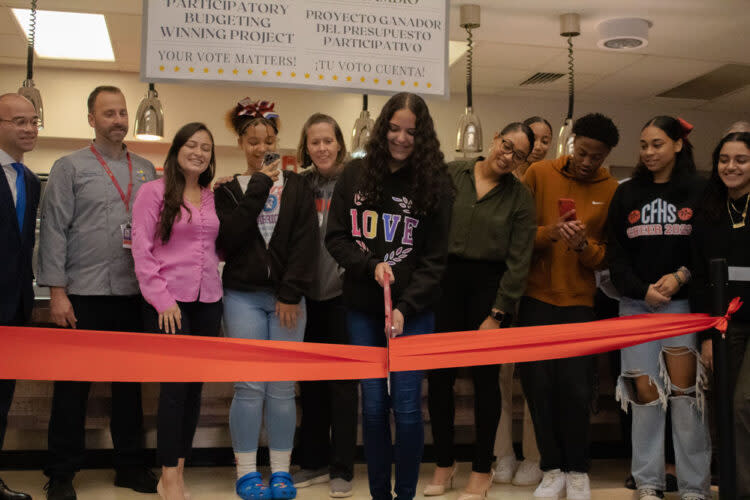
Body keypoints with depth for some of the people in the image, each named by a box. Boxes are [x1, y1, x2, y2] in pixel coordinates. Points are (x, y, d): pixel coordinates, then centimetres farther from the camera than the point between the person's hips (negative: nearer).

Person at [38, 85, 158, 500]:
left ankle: (130, 465, 24)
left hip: (133, 293, 4)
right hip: (83, 293, -3)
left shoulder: (146, 170, 11)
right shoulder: (70, 167, 0)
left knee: (129, 380, 12)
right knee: (73, 384, 4)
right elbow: (54, 230, -5)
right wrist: (57, 291, -10)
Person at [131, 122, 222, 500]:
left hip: (207, 301, 5)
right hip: (168, 301, -5)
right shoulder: (154, 191, -2)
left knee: (195, 385, 8)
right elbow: (141, 248, -7)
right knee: (175, 383, -7)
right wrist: (161, 298, -12)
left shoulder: (212, 197, 12)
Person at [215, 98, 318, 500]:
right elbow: (227, 238, -9)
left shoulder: (296, 187, 8)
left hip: (286, 297, 0)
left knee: (282, 387, 1)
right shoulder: (229, 190, 8)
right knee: (249, 385, -3)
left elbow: (306, 242, 0)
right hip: (243, 296, 0)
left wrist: (291, 293, -8)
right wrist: (258, 187, -9)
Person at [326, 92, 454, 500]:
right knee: (373, 405, 7)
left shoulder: (435, 183, -3)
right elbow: (335, 238, 5)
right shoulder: (355, 175, 3)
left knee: (406, 406, -2)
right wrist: (371, 266, -12)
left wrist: (405, 307, -14)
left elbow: (435, 259, -4)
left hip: (413, 310, -2)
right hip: (362, 307, 2)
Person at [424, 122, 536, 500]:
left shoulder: (520, 197, 1)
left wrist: (497, 314, -7)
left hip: (490, 287, -1)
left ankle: (481, 470, 20)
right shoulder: (451, 174, 3)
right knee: (439, 375, 4)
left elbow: (518, 261, -2)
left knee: (485, 378, 6)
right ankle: (444, 462, 22)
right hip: (445, 281, 1)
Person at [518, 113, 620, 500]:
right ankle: (552, 469, 19)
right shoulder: (539, 173, -1)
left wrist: (584, 245, -18)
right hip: (536, 297, 1)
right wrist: (548, 233, -20)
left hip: (580, 300, 0)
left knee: (575, 387, -1)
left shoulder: (611, 191, 0)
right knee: (538, 383, 3)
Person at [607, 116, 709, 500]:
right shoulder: (626, 194, 10)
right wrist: (641, 290, -8)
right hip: (635, 304, 2)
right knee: (644, 391, 2)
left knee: (684, 392, -5)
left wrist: (681, 276, -15)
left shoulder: (698, 191, 3)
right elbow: (616, 253, 6)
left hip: (682, 302, -2)